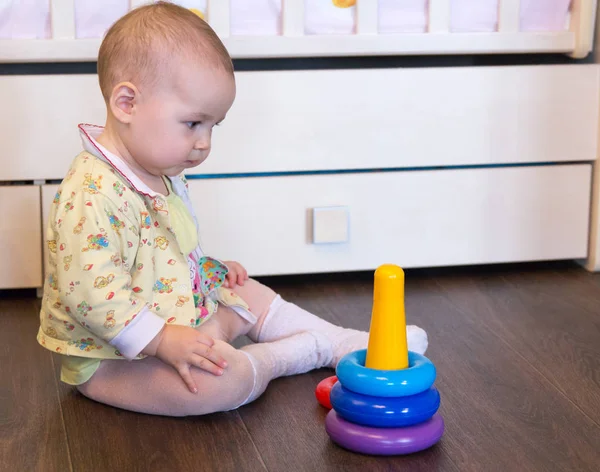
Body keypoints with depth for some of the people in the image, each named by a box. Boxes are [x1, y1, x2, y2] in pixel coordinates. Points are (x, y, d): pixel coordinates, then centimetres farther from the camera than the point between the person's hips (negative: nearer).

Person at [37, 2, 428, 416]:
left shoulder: (160, 176, 7)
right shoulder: (92, 195, -29)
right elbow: (89, 293, -34)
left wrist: (210, 270, 12)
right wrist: (164, 340, -32)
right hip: (112, 360, -11)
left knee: (249, 295, 16)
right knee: (223, 380, -29)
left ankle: (345, 343, 22)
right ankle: (310, 349, -6)